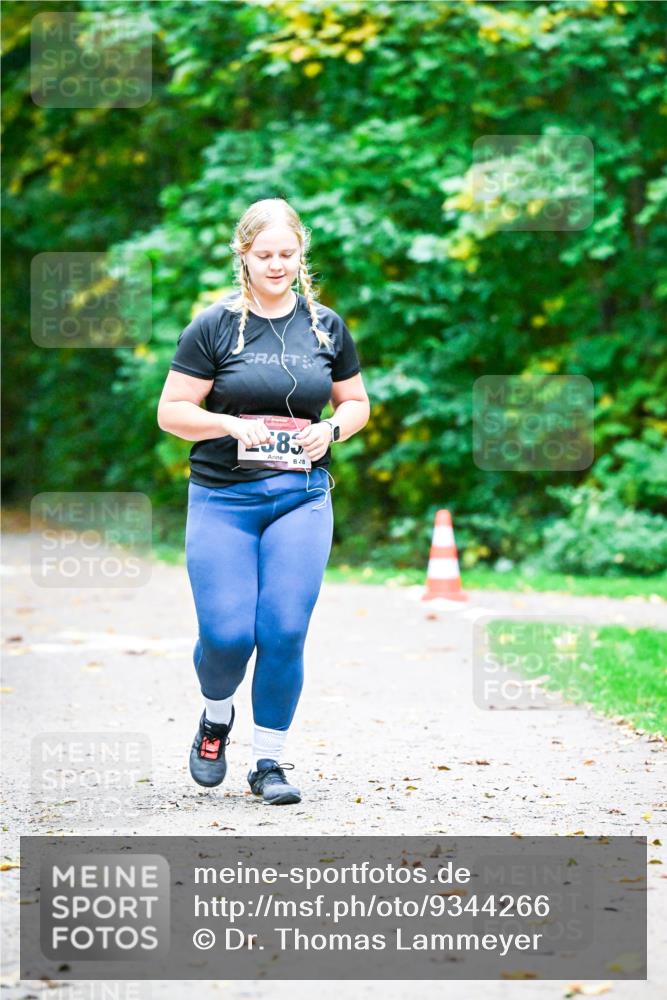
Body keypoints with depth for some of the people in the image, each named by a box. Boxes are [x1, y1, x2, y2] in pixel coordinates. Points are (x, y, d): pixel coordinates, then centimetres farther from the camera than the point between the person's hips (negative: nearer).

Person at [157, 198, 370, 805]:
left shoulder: (326, 326, 8)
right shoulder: (214, 327, -2)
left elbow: (357, 403, 18)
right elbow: (171, 411, -2)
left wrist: (333, 429, -4)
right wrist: (230, 425, -18)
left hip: (302, 498, 2)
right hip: (222, 499, -2)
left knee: (284, 633, -6)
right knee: (227, 635, -8)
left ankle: (269, 762, 9)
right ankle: (216, 719, 25)